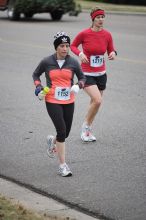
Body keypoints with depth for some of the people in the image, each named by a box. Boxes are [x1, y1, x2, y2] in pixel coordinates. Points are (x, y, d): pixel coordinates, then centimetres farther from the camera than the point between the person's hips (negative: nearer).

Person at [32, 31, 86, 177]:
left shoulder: (73, 62, -1)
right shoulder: (47, 62, -5)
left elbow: (82, 77, 12)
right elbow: (35, 74, 12)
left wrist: (79, 85, -9)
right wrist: (38, 86, -6)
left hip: (69, 102, 3)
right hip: (52, 102, -3)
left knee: (66, 132, 9)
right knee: (62, 131, -12)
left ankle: (52, 141, 47)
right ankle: (62, 165, -2)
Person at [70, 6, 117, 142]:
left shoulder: (107, 35, -3)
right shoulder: (84, 34, -13)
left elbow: (111, 50, 9)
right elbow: (73, 46, 2)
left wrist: (113, 53, -14)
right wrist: (80, 53, -17)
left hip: (101, 74, 5)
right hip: (87, 75, -5)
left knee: (94, 102, 13)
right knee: (97, 100, -21)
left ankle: (88, 130, 32)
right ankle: (85, 126, 2)